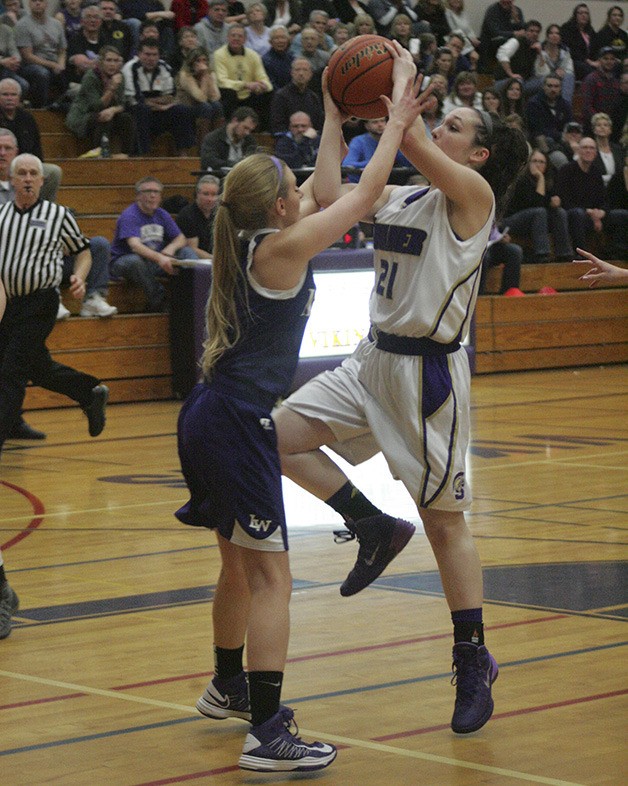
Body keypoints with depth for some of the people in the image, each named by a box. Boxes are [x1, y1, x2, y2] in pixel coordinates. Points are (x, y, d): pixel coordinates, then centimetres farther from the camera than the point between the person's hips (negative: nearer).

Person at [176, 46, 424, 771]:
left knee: (241, 563, 24)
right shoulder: (282, 247, -12)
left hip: (210, 419, 10)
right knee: (269, 574, -9)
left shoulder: (251, 240, 11)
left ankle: (227, 687, 41)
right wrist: (397, 117, 3)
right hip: (236, 422, -10)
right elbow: (365, 192, -7)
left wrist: (335, 118, 31)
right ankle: (267, 733, -12)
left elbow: (328, 185, 27)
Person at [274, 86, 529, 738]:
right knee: (278, 438, -5)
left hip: (429, 373, -7)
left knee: (444, 522, 1)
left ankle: (473, 660, 13)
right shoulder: (397, 198, 10)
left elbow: (409, 139, -24)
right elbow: (330, 197, 7)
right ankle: (373, 528, 12)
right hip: (374, 360, 7)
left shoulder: (473, 194, -12)